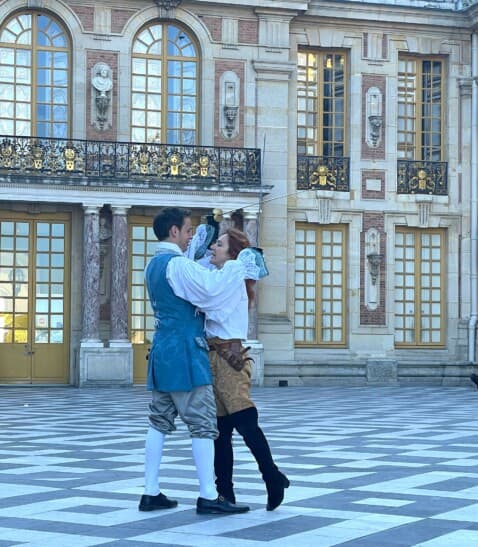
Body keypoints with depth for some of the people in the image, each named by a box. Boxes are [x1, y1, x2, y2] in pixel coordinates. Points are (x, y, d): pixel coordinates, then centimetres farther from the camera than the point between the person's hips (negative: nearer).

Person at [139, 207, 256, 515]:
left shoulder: (155, 265, 16)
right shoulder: (176, 264, -15)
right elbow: (210, 289, -26)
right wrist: (238, 268, -15)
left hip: (163, 351, 10)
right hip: (184, 353, -10)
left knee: (160, 422, 9)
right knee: (203, 423, -6)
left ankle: (151, 493, 10)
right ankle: (208, 496, -5)